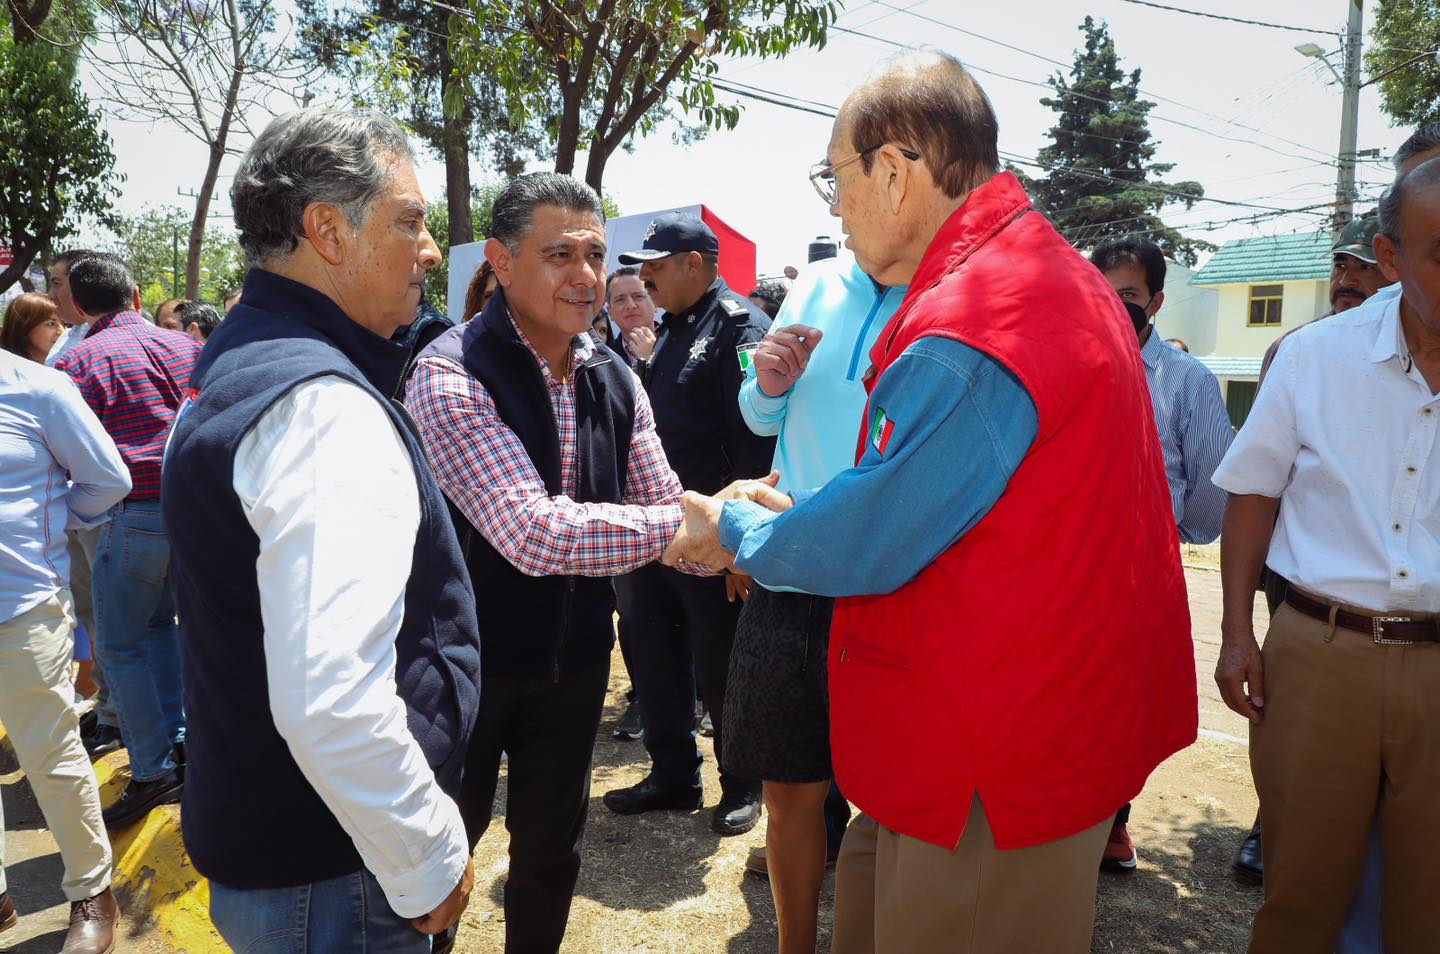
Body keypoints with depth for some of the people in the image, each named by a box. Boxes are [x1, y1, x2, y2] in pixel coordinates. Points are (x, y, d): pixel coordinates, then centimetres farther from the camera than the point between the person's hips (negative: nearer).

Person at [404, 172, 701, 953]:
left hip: (576, 661, 5)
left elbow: (666, 511, -1)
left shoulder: (615, 380, -1)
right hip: (469, 663, -5)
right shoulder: (452, 376, -22)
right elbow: (534, 534, -32)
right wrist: (687, 521, -29)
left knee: (551, 850, 23)